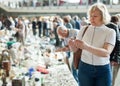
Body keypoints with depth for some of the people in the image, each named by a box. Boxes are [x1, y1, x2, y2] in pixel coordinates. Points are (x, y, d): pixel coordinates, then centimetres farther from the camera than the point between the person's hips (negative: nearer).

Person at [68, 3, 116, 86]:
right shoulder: (84, 29, 0)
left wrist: (86, 47, -36)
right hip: (84, 68, 2)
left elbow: (106, 53, -23)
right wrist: (72, 44, -23)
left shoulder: (110, 32, -8)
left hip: (103, 70, -2)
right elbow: (75, 49, 1)